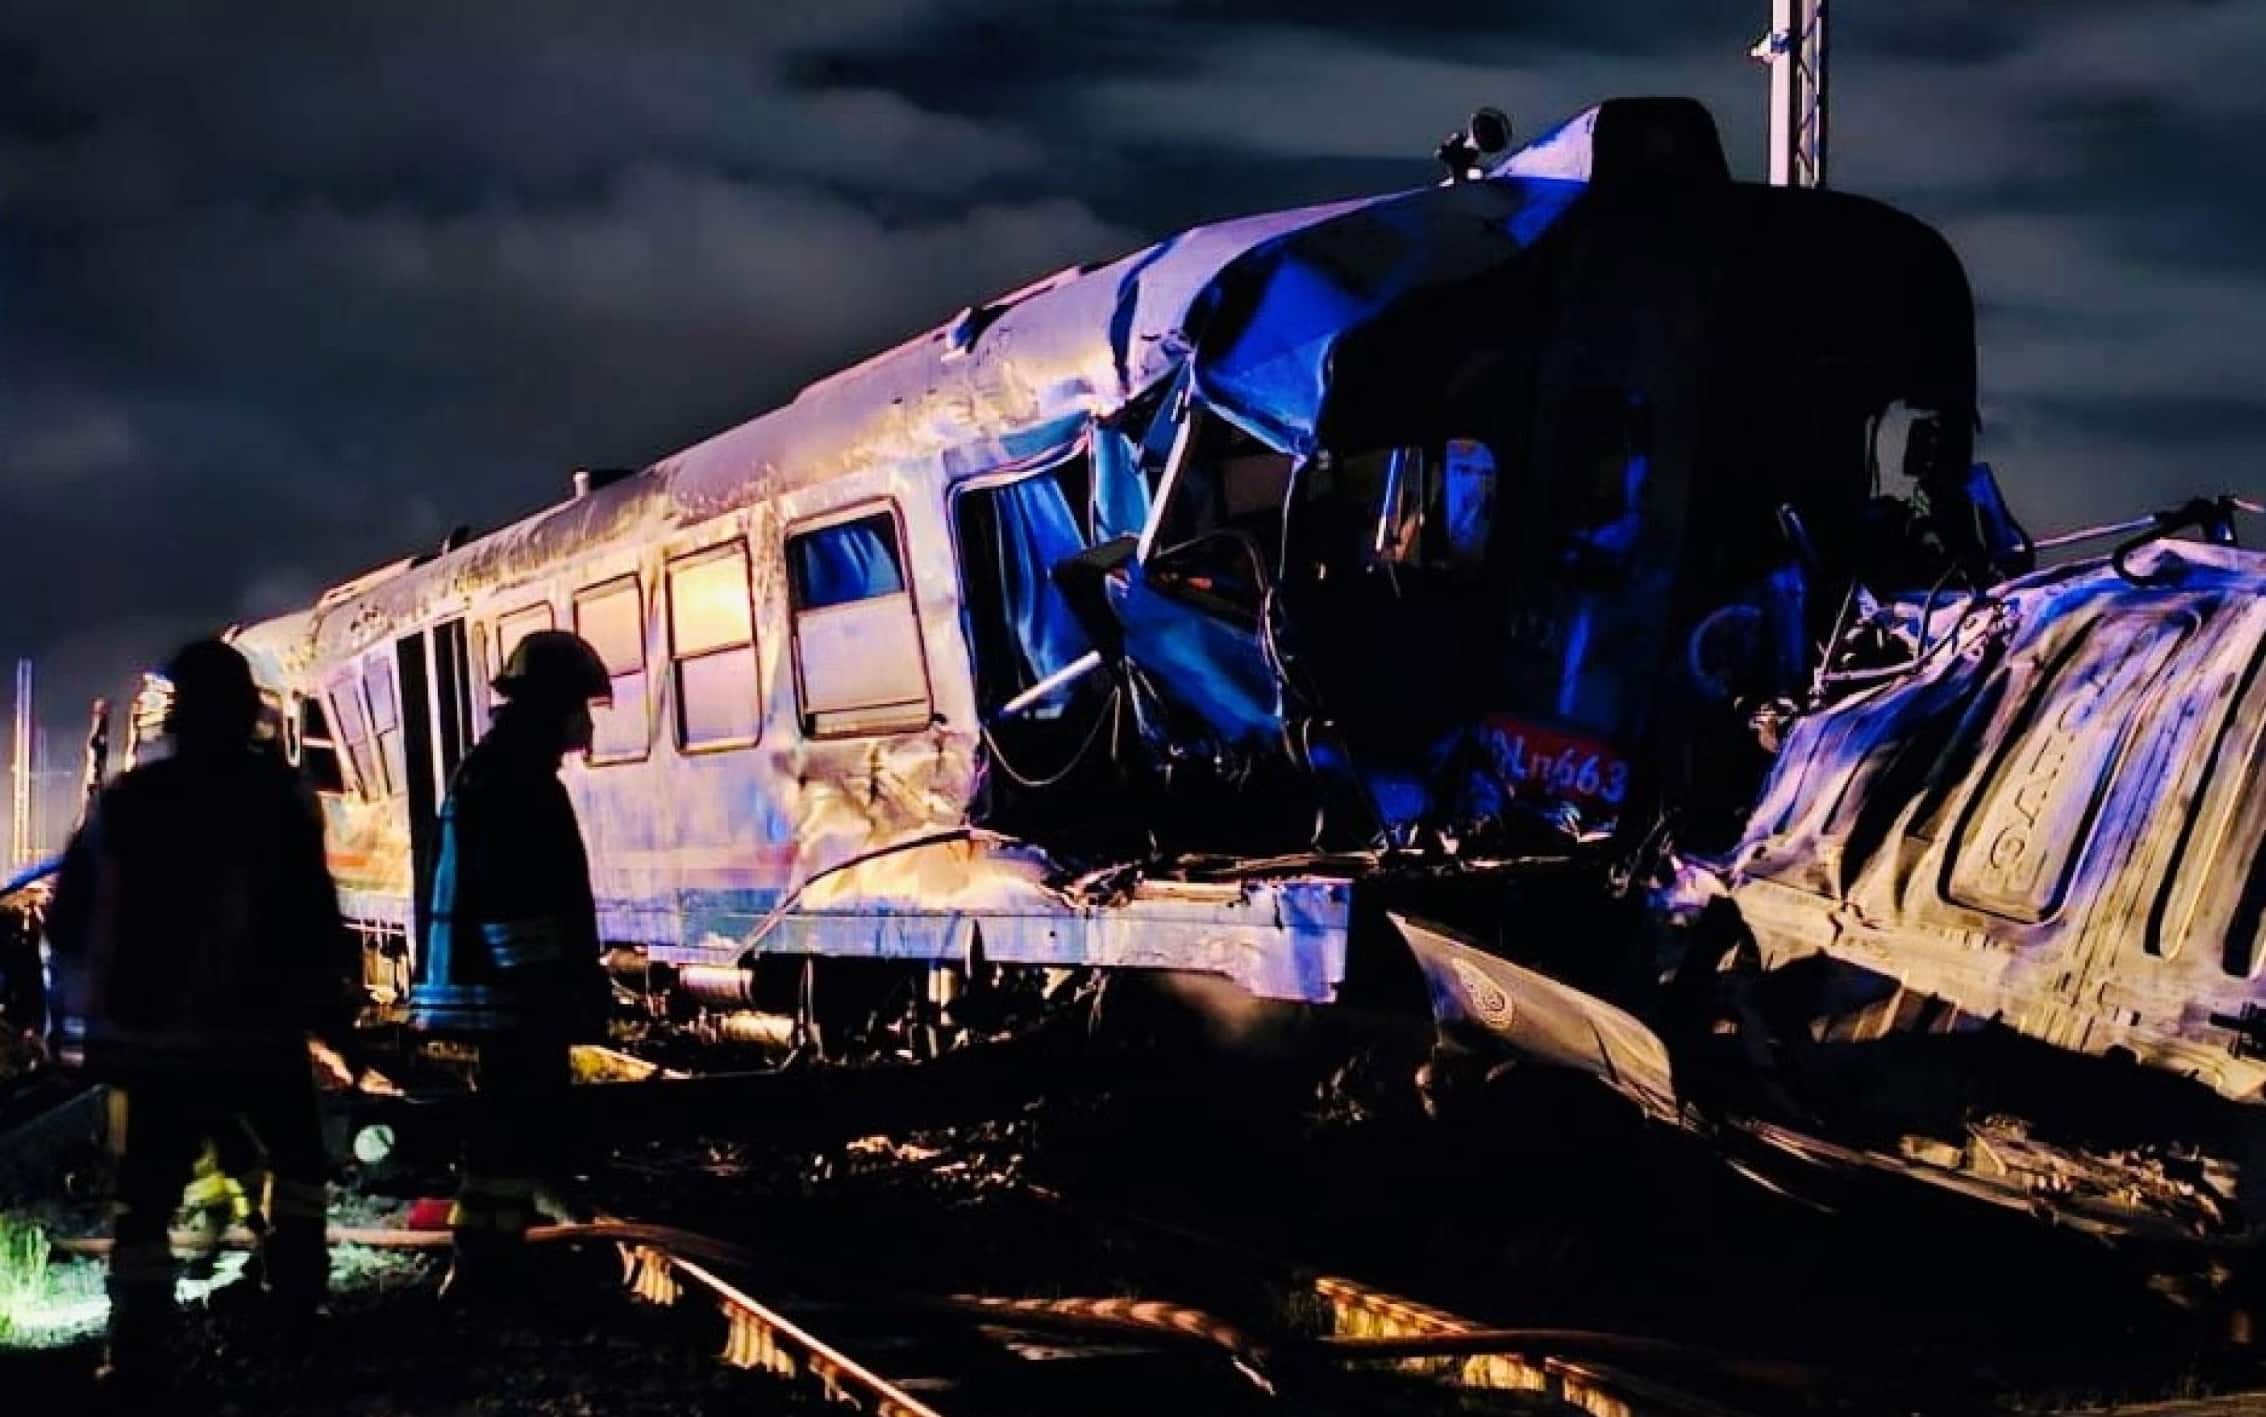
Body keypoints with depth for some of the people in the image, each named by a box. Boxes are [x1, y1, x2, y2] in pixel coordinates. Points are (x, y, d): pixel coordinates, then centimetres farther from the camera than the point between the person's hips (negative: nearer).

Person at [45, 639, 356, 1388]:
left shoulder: (123, 802, 4)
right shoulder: (276, 800, -7)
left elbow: (70, 915, 9)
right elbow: (310, 911, -11)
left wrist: (79, 1009, 18)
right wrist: (333, 995, 0)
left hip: (149, 1032, 2)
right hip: (254, 1028, -2)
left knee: (146, 1191, 5)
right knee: (296, 1159, 19)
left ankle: (138, 1347, -2)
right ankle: (295, 1311, 15)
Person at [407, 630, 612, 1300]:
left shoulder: (511, 768, 18)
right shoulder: (507, 774, -15)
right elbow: (506, 898, -23)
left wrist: (577, 979, 26)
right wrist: (543, 983, -25)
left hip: (515, 984, 11)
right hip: (515, 986, -11)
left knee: (523, 1115, 15)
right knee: (515, 1118, -9)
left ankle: (495, 1261, 21)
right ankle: (482, 1268, -7)